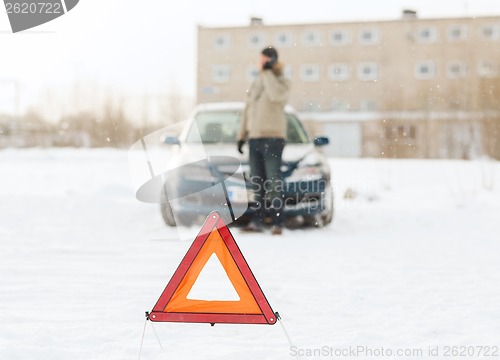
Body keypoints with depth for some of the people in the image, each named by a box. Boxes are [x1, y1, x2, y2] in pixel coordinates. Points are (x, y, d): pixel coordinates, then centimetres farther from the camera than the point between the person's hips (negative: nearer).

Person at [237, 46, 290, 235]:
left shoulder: (282, 82, -2)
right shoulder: (255, 83, 17)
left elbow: (276, 95, -26)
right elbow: (247, 110, 21)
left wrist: (268, 71, -18)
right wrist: (241, 135, 16)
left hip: (273, 138, -6)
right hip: (254, 138, 6)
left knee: (274, 182, -7)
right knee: (257, 182, 5)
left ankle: (277, 223, -5)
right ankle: (258, 221, 7)